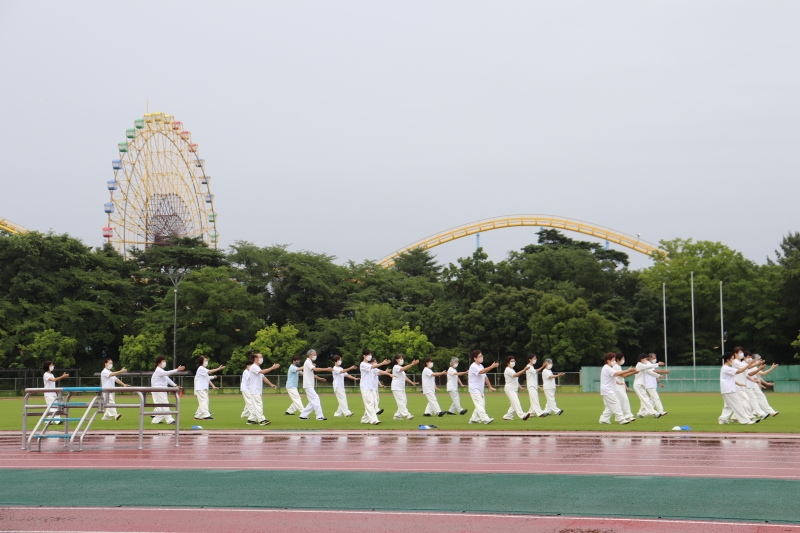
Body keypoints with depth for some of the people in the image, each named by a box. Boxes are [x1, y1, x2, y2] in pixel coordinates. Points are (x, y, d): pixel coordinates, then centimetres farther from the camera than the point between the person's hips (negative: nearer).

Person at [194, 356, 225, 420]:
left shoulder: (204, 370, 21)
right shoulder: (201, 369, -11)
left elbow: (208, 378, 19)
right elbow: (209, 372, -26)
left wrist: (212, 385, 5)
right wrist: (218, 369, -32)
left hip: (204, 388, 10)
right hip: (200, 388, -10)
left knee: (202, 403, 9)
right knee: (204, 401, -17)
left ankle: (197, 416, 13)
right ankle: (206, 415, -25)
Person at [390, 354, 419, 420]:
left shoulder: (401, 368, 22)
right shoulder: (396, 367, -9)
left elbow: (404, 377, 22)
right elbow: (404, 369, -29)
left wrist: (411, 382, 9)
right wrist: (412, 364, -39)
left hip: (402, 388, 10)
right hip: (396, 388, -10)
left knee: (404, 402, 6)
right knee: (401, 401, -15)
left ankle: (397, 415, 10)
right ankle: (406, 415, -23)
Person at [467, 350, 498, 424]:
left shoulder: (481, 366, 15)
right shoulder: (473, 366, -15)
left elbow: (485, 377, 18)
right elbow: (481, 371, -32)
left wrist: (490, 386, 12)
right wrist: (492, 366, -37)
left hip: (480, 390, 9)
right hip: (474, 389, -9)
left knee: (481, 404, 10)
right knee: (480, 404, -16)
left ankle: (474, 419, 17)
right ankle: (485, 419, -24)